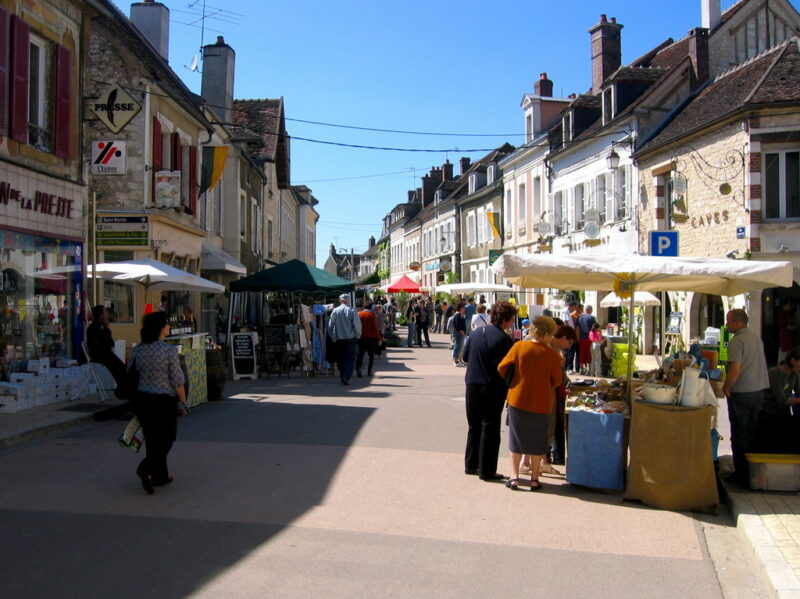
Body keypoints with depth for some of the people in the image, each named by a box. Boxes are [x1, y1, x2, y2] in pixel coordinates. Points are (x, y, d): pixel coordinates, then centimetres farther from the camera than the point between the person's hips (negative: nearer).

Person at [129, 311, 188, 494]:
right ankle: (146, 468, -13)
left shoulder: (137, 350, 2)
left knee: (152, 439, 16)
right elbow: (177, 381, -13)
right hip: (164, 401, -6)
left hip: (142, 400, 6)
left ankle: (160, 476, 24)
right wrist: (183, 403, -3)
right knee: (166, 439, 6)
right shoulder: (170, 350, -14)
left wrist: (135, 400, 21)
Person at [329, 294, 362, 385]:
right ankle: (347, 376, -11)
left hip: (339, 339, 2)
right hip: (350, 338, -2)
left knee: (341, 359, 11)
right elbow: (357, 325, -9)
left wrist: (333, 337, 13)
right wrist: (358, 335, 7)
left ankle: (342, 377, 13)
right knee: (350, 358, 3)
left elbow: (330, 325, 0)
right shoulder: (351, 311, -8)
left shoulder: (335, 311, -2)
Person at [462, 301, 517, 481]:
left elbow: (465, 356, 11)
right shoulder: (504, 339, -16)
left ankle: (471, 464, 26)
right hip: (493, 388, -6)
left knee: (474, 426, 18)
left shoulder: (476, 332, 4)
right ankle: (487, 470, 8)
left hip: (472, 385, 6)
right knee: (490, 428, 3)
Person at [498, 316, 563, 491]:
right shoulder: (552, 354, -9)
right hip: (541, 403, 0)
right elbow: (556, 381, -2)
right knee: (537, 441, 13)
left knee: (516, 439, 12)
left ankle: (514, 477, 9)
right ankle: (534, 478, 16)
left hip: (518, 400, 1)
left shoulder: (519, 347, -8)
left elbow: (502, 368, -4)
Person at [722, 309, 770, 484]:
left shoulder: (737, 341, -17)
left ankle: (742, 474, 7)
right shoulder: (757, 338, 10)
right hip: (759, 390, 8)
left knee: (739, 434, 1)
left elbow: (735, 370, -24)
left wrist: (726, 388, -11)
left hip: (741, 392, -8)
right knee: (752, 431, 16)